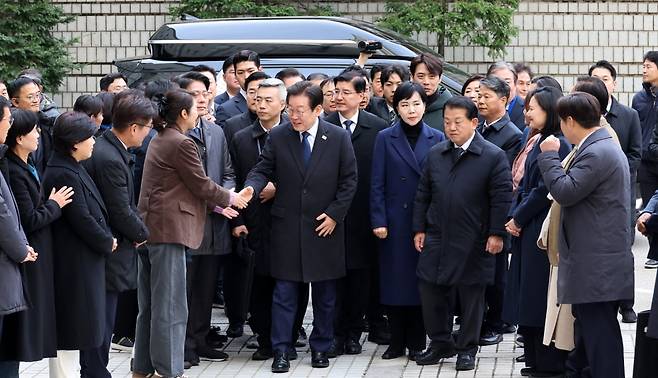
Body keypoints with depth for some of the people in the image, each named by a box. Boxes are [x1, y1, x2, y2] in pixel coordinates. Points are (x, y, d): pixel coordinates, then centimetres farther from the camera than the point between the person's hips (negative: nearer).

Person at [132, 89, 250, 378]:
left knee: (151, 304, 15)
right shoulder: (181, 144, -14)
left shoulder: (159, 140, 16)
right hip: (168, 229, -10)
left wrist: (217, 205, 19)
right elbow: (201, 184, -10)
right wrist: (231, 199, 7)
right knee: (170, 305, -5)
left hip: (149, 227, 10)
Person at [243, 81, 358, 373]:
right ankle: (281, 351, 4)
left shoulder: (339, 138, -3)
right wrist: (251, 188, -19)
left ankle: (320, 348, 20)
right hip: (286, 226, 0)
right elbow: (263, 170, 2)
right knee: (284, 291, 0)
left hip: (325, 226, 0)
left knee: (325, 294, 8)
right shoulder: (278, 137, -1)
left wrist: (335, 213, -6)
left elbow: (349, 180, 1)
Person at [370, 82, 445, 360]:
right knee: (394, 280, 2)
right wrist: (378, 220, -7)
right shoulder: (385, 138, 2)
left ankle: (417, 343, 12)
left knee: (421, 280, 3)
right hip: (395, 220, 0)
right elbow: (377, 184, 0)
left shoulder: (437, 139, 4)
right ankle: (396, 342, 11)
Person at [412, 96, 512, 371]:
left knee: (471, 295, 6)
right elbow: (423, 195, 12)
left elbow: (502, 198, -8)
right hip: (437, 238, 4)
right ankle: (440, 343, 21)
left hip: (473, 242, -4)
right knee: (430, 289, 5)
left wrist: (496, 234, -11)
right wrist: (419, 229, 8)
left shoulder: (493, 157, -7)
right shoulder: (435, 154, 8)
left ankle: (467, 349, 18)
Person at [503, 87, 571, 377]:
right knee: (528, 298, 13)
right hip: (526, 230, 10)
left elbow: (545, 190, -20)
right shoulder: (535, 141, 13)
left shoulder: (555, 144, -16)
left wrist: (519, 218, -11)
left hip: (542, 231, -10)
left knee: (540, 297, -4)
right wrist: (515, 217, 6)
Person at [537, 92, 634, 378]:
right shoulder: (606, 147, 17)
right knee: (590, 332, 18)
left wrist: (549, 155, -11)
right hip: (600, 262, 11)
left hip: (596, 266, -11)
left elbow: (565, 192, -21)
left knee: (600, 336, -8)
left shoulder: (596, 153, -18)